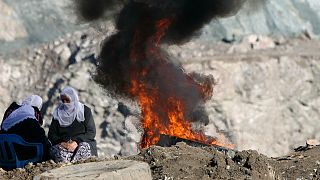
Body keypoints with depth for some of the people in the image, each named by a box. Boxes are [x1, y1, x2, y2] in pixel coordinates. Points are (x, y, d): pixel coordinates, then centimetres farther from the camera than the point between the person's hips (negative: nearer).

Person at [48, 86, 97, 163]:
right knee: (54, 150, -33)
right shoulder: (58, 113, 14)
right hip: (63, 145, 1)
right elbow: (51, 134, 12)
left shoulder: (85, 111, 7)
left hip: (83, 143, -1)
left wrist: (77, 141, -15)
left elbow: (91, 132, 1)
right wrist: (62, 142, -10)